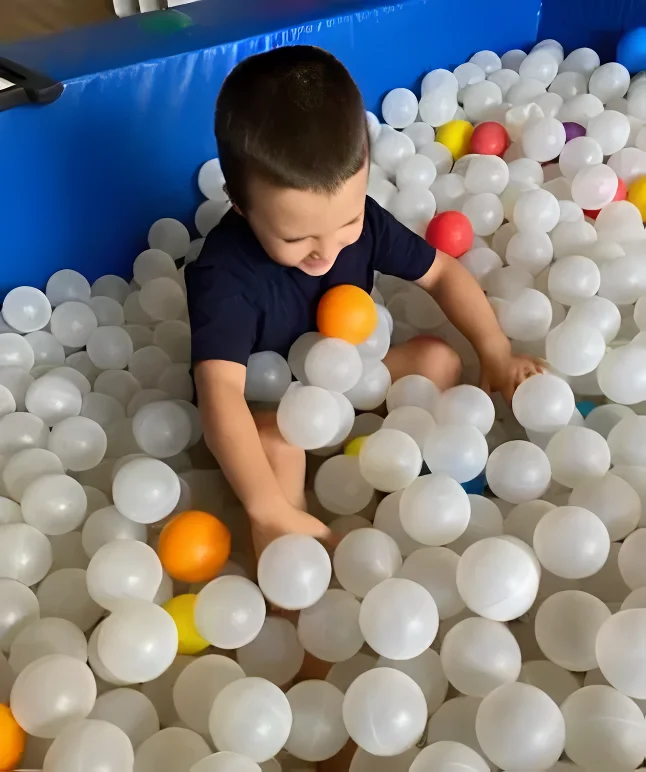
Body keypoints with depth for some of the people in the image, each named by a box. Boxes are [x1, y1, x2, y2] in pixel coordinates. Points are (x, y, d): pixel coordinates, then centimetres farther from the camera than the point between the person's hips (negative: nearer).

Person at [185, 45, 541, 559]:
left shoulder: (361, 219, -18)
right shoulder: (224, 276, -34)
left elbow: (441, 272, -4)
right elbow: (221, 392, -45)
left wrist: (496, 352, -16)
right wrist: (271, 512, -56)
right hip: (265, 410, -5)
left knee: (439, 360, -10)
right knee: (276, 440, -36)